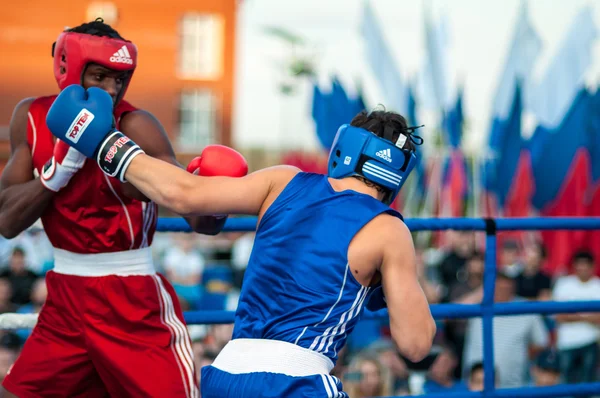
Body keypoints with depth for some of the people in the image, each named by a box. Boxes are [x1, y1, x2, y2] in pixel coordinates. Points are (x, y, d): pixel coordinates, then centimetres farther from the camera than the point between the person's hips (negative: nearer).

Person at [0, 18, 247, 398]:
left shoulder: (136, 127, -15)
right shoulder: (32, 118, -1)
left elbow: (203, 222, -19)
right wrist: (63, 165, -18)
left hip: (134, 302, -4)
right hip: (66, 296, 5)